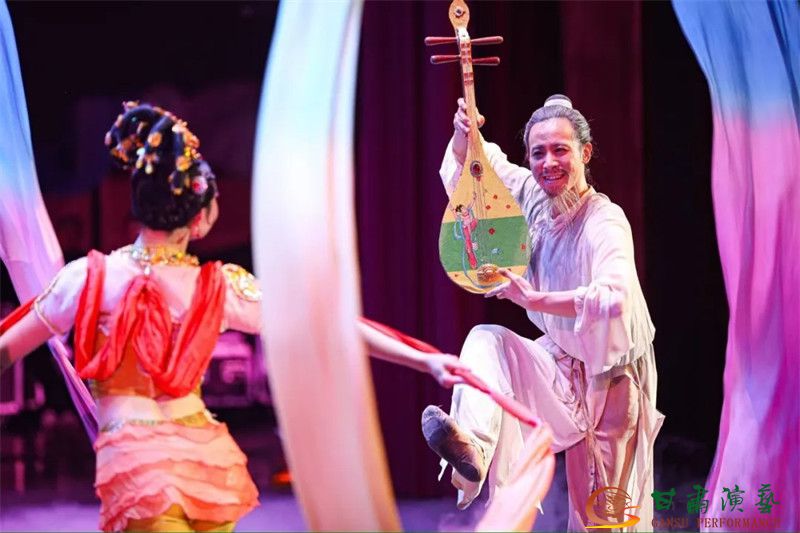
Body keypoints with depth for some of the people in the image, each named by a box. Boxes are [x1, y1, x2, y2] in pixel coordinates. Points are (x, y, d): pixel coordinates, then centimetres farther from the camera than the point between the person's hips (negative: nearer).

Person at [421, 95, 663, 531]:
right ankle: (473, 446, -41)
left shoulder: (604, 222, -24)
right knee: (485, 340, -21)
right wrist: (464, 134, -13)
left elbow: (615, 297, -42)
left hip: (607, 381, -6)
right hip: (560, 368, 6)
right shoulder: (534, 197, -3)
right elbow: (466, 167, 9)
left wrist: (535, 299, -41)